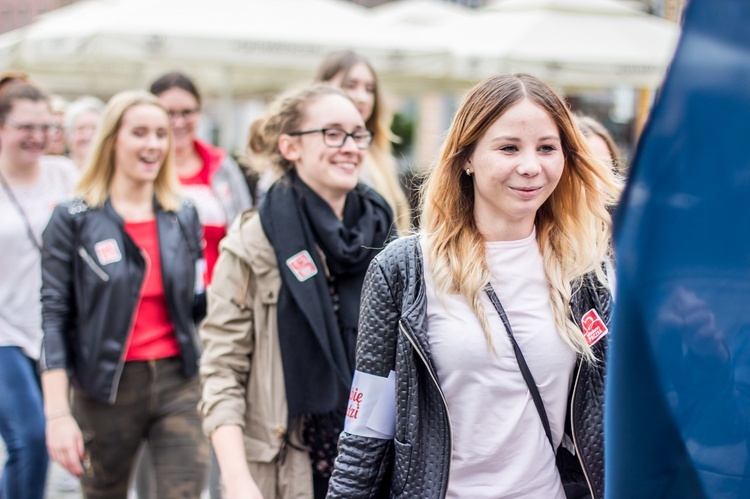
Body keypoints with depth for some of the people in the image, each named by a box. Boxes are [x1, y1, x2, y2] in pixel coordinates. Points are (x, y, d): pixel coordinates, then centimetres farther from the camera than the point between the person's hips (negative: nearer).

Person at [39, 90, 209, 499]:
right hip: (106, 389, -2)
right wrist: (57, 414, -12)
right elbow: (54, 315, -6)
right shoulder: (73, 219, -3)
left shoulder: (183, 217, 8)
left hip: (178, 384, 2)